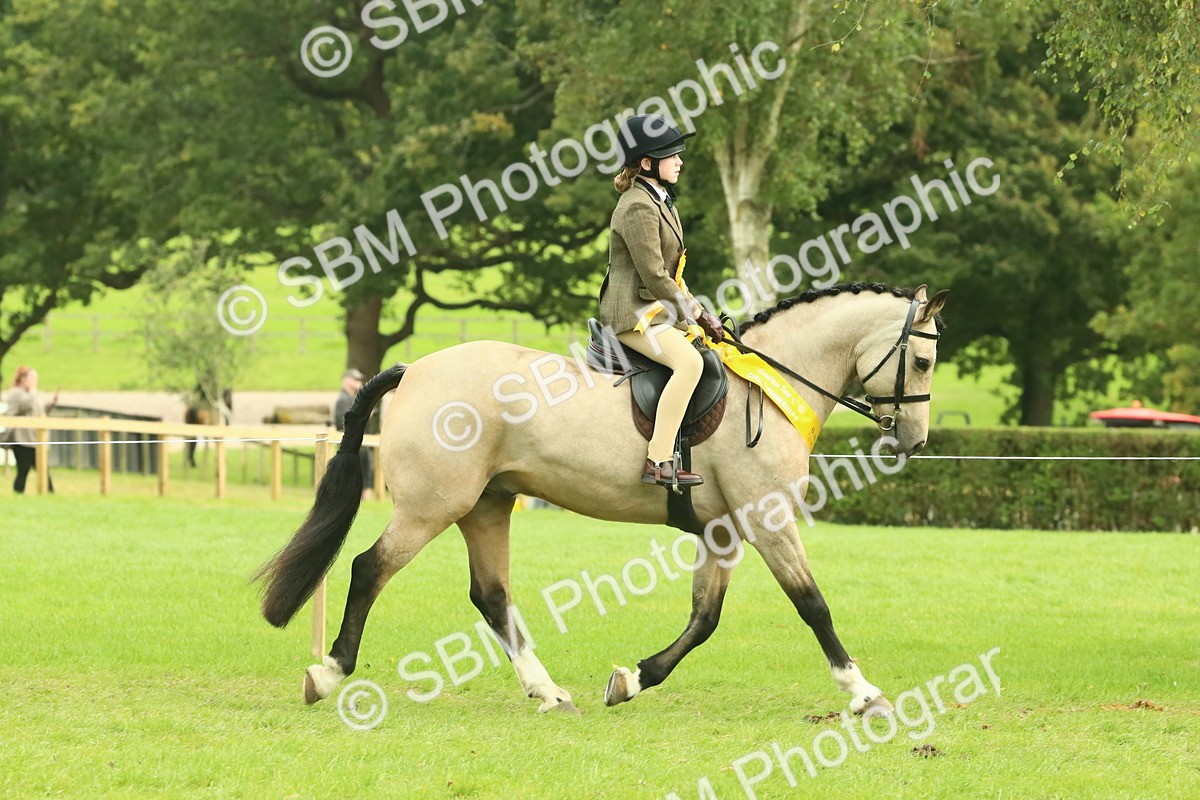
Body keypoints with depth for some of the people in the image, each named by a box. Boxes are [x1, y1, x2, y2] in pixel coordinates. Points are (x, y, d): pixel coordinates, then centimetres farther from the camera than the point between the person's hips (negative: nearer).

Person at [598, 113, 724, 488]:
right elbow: (654, 277, -20)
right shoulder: (638, 207, -16)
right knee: (689, 361, -31)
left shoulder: (660, 201, 17)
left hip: (660, 312, 11)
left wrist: (697, 311, 10)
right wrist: (697, 313, -11)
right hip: (634, 313, -11)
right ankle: (659, 461, -36)